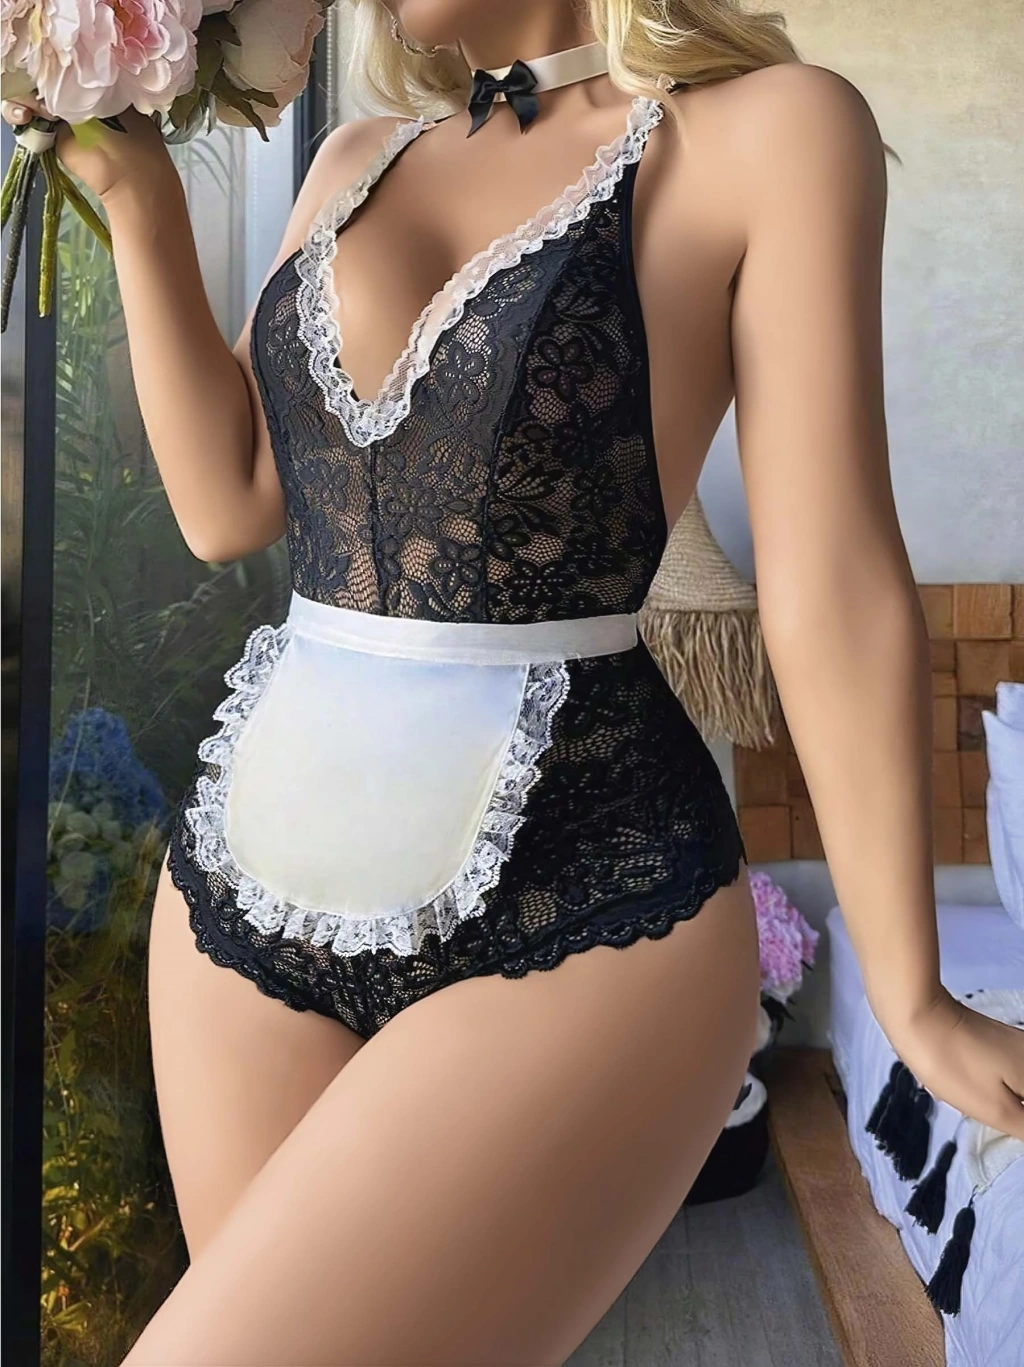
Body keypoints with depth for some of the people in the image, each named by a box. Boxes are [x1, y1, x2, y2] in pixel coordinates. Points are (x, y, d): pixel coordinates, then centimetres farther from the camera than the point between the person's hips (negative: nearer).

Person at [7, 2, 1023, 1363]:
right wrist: (136, 189, 5)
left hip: (571, 911, -5)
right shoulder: (359, 160, 14)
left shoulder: (765, 128, -3)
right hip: (256, 870, 6)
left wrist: (914, 1001, -3)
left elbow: (835, 594, -7)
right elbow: (226, 504, 8)